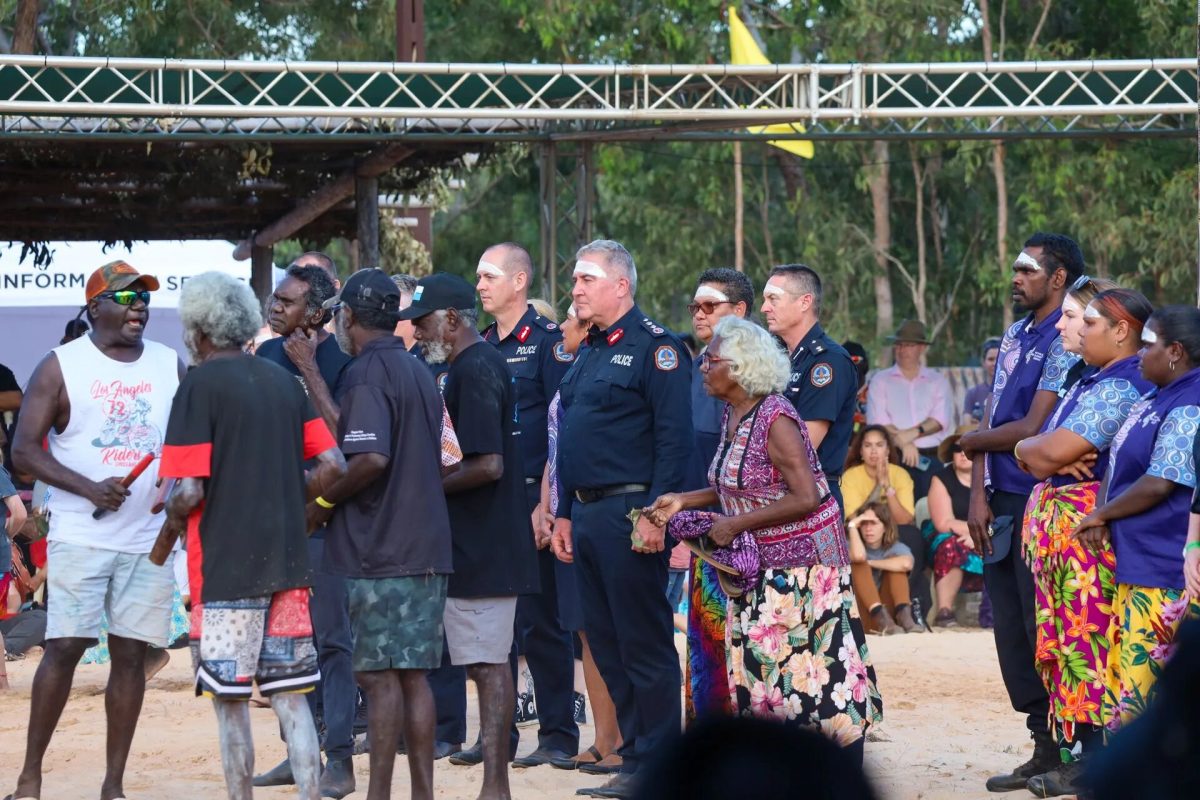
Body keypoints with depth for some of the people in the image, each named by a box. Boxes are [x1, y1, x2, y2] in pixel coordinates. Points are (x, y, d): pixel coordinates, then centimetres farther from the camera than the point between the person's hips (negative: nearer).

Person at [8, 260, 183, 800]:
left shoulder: (170, 367, 9)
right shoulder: (61, 366, -2)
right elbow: (24, 450, -6)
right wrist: (89, 488, -17)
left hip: (149, 538, 3)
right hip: (81, 534, -3)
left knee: (131, 653, 2)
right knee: (64, 648, -8)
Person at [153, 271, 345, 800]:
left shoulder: (200, 385, -8)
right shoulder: (284, 381, 11)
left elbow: (189, 491, -14)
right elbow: (333, 464, 6)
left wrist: (166, 536, 5)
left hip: (224, 567, -6)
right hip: (287, 561, 6)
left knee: (229, 701, 1)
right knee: (291, 697, 7)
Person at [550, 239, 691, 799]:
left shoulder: (653, 346, -9)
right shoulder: (589, 351, 18)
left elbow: (674, 437, -15)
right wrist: (564, 513, 18)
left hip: (631, 515, -9)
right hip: (587, 515, 9)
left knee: (644, 643, -5)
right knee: (605, 643, 10)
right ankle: (634, 753, 16)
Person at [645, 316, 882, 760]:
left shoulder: (775, 419, -19)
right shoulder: (732, 413, 8)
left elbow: (805, 498, -23)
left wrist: (736, 523, -19)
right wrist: (683, 501, 9)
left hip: (801, 558, -9)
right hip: (759, 563, 9)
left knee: (810, 668, -7)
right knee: (757, 662, 7)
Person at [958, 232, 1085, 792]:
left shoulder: (1066, 341, -11)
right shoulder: (1015, 338, 16)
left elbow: (1032, 429, -15)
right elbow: (991, 423, 13)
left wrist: (966, 443, -2)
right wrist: (978, 494, 3)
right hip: (1001, 504, 9)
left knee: (1045, 631, -6)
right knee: (1010, 631, 10)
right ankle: (1045, 750, 18)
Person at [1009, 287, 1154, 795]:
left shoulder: (1118, 388, -14)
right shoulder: (1097, 382, 18)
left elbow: (1053, 451, -21)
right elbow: (1045, 456, 15)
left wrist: (1026, 447, -1)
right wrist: (1044, 457, -7)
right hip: (1060, 523, 10)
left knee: (1084, 640, -7)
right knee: (1072, 640, 10)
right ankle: (1074, 752, 14)